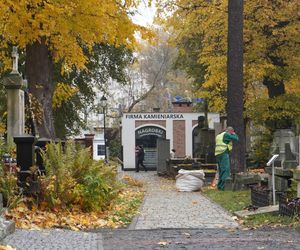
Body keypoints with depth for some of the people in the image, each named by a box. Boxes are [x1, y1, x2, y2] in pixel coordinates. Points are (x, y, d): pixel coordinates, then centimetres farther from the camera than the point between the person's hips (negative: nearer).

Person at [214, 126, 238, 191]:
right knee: (226, 169, -11)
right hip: (224, 153, -9)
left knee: (221, 170, 14)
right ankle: (223, 186, -18)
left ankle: (220, 185, 15)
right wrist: (234, 134, 13)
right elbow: (236, 138, -7)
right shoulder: (226, 134, -5)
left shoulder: (219, 135, 23)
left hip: (218, 154, 9)